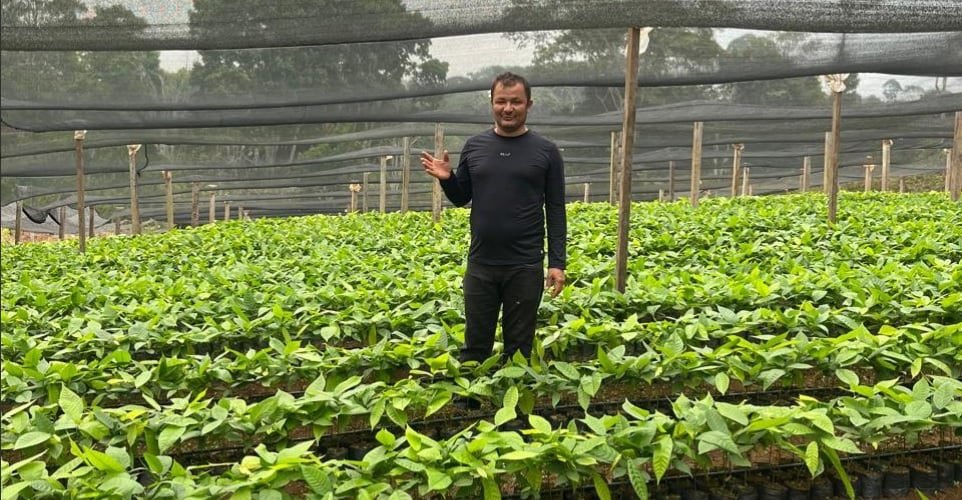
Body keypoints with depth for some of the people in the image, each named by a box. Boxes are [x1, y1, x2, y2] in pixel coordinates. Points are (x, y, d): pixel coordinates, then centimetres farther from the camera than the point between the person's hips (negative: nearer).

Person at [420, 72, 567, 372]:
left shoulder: (546, 152, 0)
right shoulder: (474, 146, 6)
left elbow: (555, 211, 0)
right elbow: (461, 199, 14)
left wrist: (557, 263, -6)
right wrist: (446, 179, -7)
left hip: (525, 267, -2)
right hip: (480, 265, 2)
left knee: (519, 348, 10)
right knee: (475, 347, 10)